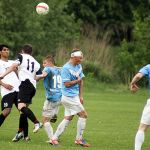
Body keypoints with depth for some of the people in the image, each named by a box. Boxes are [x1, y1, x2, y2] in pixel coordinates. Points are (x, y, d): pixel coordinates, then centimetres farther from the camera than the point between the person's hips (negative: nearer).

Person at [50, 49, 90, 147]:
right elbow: (67, 84, -20)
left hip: (74, 96, 9)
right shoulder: (66, 68, -17)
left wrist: (81, 96, 12)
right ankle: (79, 139, 4)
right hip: (69, 97, -9)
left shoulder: (79, 66, 10)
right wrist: (77, 80, -7)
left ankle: (54, 139, 13)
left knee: (68, 118, 11)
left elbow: (81, 81, 15)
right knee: (83, 115, -5)